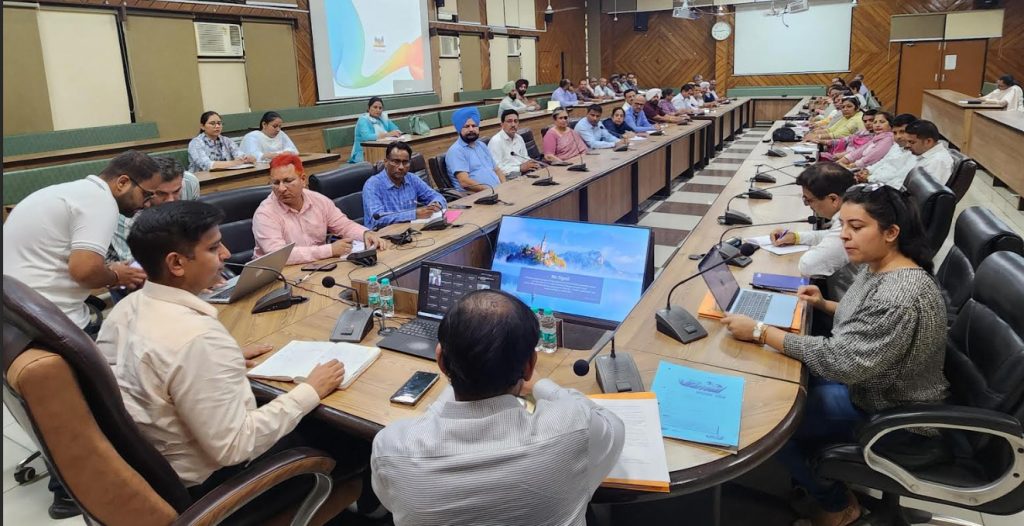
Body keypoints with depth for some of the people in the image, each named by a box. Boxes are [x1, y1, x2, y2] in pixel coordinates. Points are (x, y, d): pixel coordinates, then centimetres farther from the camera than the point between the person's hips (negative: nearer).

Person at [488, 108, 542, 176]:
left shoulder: (519, 138, 16)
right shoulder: (496, 141, -9)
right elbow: (496, 168, -17)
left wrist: (531, 164, 2)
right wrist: (520, 168, -20)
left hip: (526, 172, 7)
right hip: (509, 176, -7)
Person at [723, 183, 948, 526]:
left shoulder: (900, 297, -34)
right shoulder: (878, 266, -4)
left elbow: (841, 361, -34)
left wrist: (760, 332, -33)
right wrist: (826, 306, -2)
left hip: (893, 413, -9)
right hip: (867, 381, 9)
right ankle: (814, 474, 26)